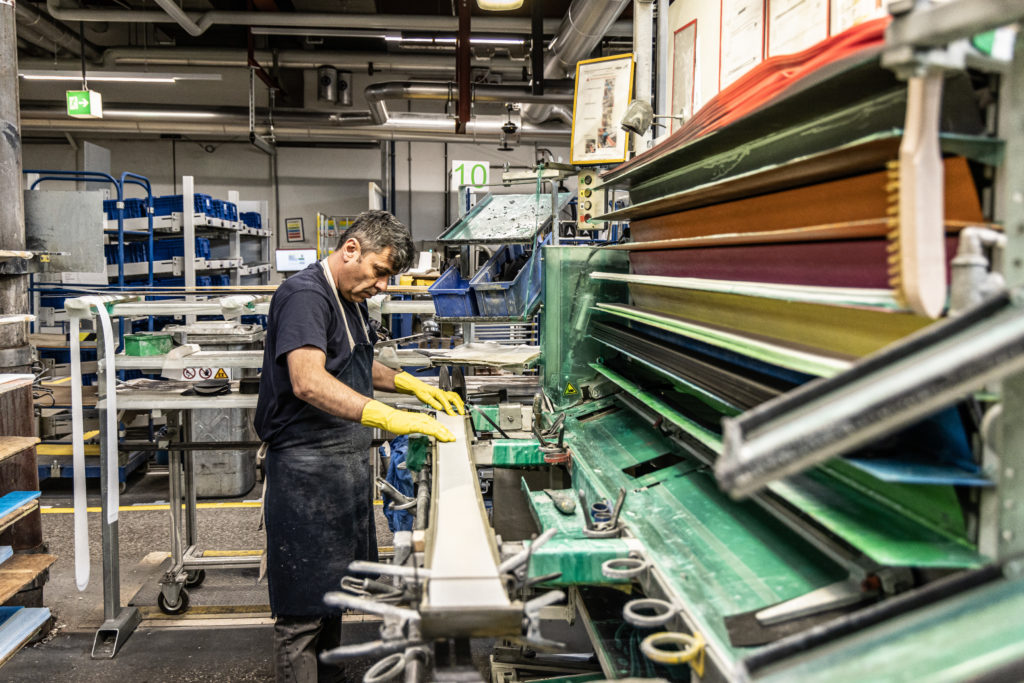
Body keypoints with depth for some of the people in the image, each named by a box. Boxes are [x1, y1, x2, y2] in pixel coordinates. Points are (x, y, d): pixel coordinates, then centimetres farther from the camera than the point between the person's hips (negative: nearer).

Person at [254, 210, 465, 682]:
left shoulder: (349, 299, 13)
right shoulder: (305, 295, -18)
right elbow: (308, 382, -32)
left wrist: (415, 387, 12)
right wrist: (390, 418, -39)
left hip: (344, 464, 10)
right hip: (308, 469, -10)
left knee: (332, 586, 21)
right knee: (303, 606, 0)